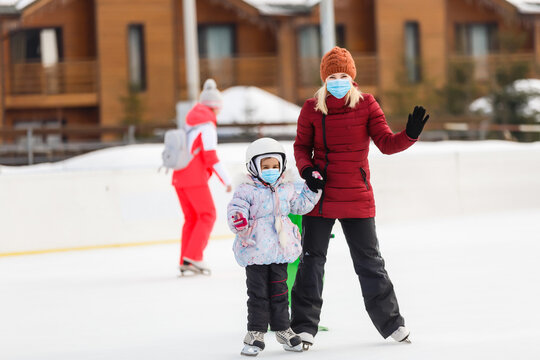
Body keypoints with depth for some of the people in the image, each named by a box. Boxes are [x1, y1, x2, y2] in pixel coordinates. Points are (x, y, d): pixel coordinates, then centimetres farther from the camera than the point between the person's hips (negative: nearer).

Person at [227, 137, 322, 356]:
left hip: (280, 249, 5)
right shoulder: (247, 190, -9)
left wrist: (312, 189, 14)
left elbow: (300, 205, 22)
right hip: (255, 251, -5)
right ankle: (256, 333, 8)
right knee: (258, 293, 1)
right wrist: (238, 220, -39)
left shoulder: (286, 188, 9)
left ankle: (282, 328, 24)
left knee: (279, 290, 13)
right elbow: (235, 208, -18)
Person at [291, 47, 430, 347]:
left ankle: (391, 322, 20)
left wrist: (410, 135, -24)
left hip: (358, 197, 0)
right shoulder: (312, 109, -1)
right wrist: (307, 169, -14)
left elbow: (387, 143, -6)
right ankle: (304, 326, 9)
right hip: (321, 196, 0)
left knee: (370, 261, 8)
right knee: (312, 261, 2)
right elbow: (302, 146, 6)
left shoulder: (366, 105, -1)